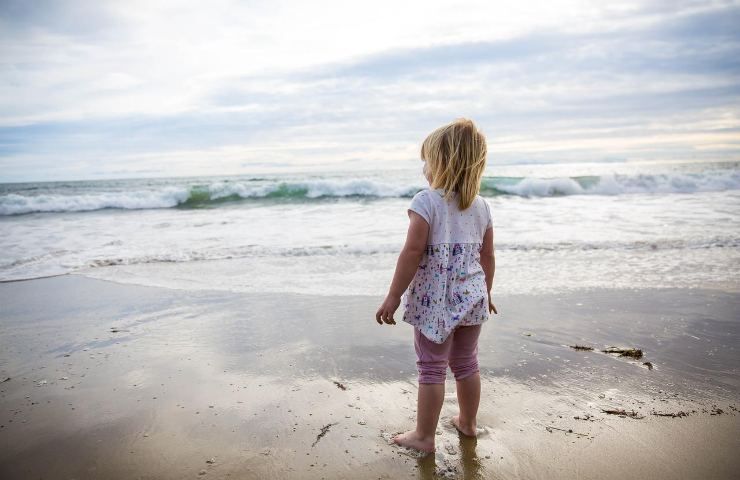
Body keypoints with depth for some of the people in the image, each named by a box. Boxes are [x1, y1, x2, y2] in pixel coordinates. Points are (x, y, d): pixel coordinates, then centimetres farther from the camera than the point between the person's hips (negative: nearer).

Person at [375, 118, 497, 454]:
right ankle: (467, 423, 38)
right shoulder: (481, 205, 5)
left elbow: (412, 252, -19)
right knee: (466, 363, 21)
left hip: (434, 300, -6)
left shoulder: (426, 201, -14)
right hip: (471, 297, 6)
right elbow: (488, 256, 10)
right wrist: (486, 293, 23)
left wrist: (393, 296, -13)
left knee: (432, 368, 5)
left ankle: (424, 436, 17)